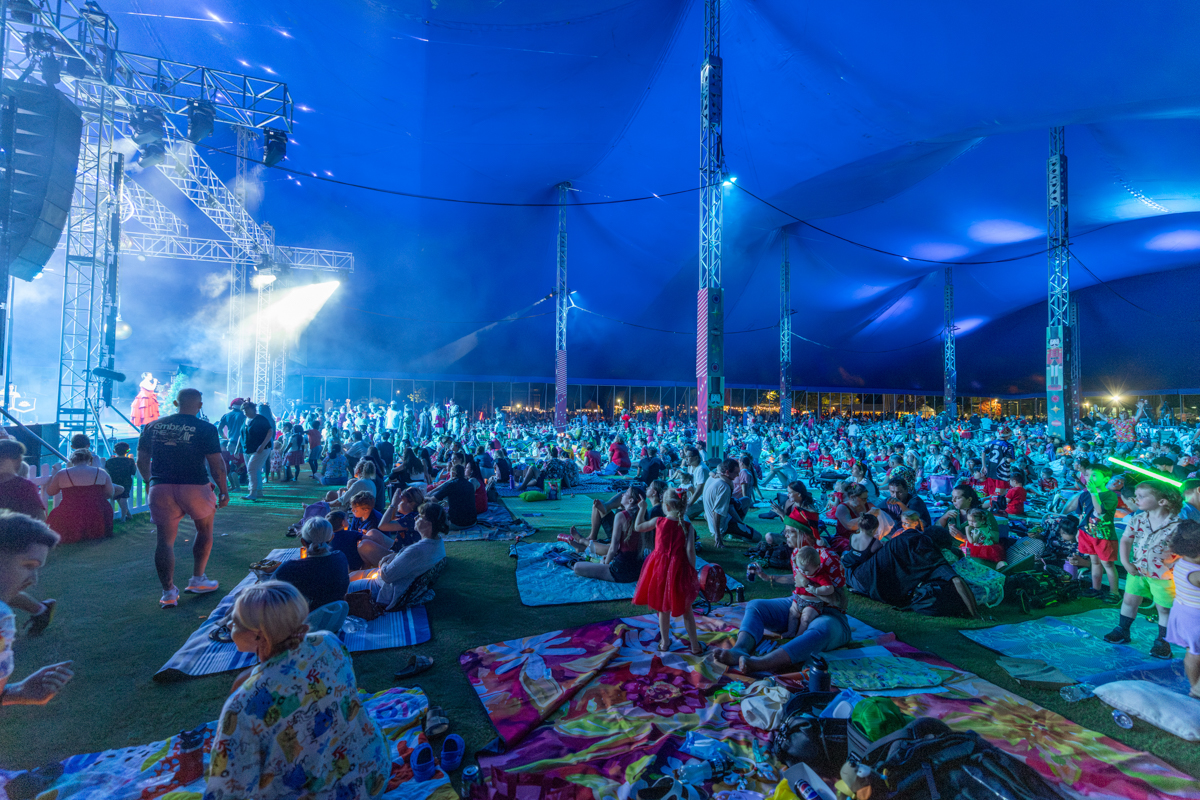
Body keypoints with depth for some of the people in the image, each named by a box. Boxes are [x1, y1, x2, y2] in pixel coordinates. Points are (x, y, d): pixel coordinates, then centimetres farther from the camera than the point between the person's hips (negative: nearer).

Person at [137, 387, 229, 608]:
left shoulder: (152, 427, 7)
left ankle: (168, 592, 9)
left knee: (165, 540, 9)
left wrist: (149, 482, 28)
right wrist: (223, 490, 3)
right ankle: (197, 580, 22)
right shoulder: (206, 429, -6)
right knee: (205, 530, 19)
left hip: (160, 488, 3)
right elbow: (217, 464, -7)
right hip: (194, 487, -3)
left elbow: (141, 461, 12)